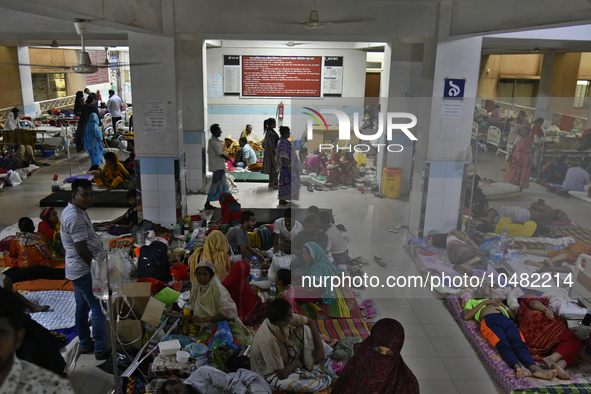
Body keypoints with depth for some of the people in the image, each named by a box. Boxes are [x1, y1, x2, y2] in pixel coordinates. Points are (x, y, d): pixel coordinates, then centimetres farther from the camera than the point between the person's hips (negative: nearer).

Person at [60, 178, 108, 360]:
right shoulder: (76, 217, -25)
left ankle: (85, 344, 33)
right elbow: (82, 251, -25)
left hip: (77, 270, 10)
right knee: (99, 309, -1)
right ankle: (101, 350, 9)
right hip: (85, 271, -10)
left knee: (82, 307, 20)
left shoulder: (71, 211, 8)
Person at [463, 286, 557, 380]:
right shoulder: (472, 301, 36)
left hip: (507, 320, 3)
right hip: (489, 319, -3)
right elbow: (466, 316, 12)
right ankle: (518, 367, -59)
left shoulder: (498, 301, 44)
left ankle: (535, 369, -53)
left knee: (519, 343, -30)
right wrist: (484, 302, 12)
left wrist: (502, 305, 18)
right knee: (503, 344, -35)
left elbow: (514, 316, 29)